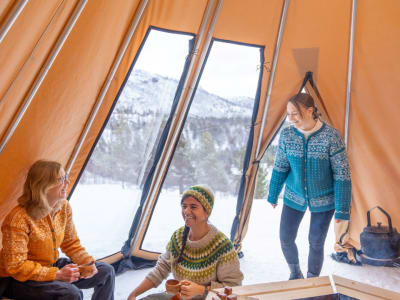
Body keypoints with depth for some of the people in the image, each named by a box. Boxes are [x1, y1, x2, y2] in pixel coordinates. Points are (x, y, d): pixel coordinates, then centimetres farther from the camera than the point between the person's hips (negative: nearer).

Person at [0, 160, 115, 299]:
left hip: (51, 266, 7)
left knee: (105, 271, 2)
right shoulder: (19, 219, -27)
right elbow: (15, 267, -23)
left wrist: (87, 262, -10)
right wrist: (56, 275, -27)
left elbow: (71, 243, 6)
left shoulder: (64, 207, -5)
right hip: (19, 280, -7)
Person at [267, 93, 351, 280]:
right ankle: (295, 274, 38)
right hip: (294, 197, 3)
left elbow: (342, 174, -14)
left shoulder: (331, 136, -19)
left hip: (323, 201, -3)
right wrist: (273, 195, 9)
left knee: (316, 243, 8)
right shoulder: (286, 135, -10)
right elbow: (280, 168, 1)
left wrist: (342, 208, -12)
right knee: (286, 240, 7)